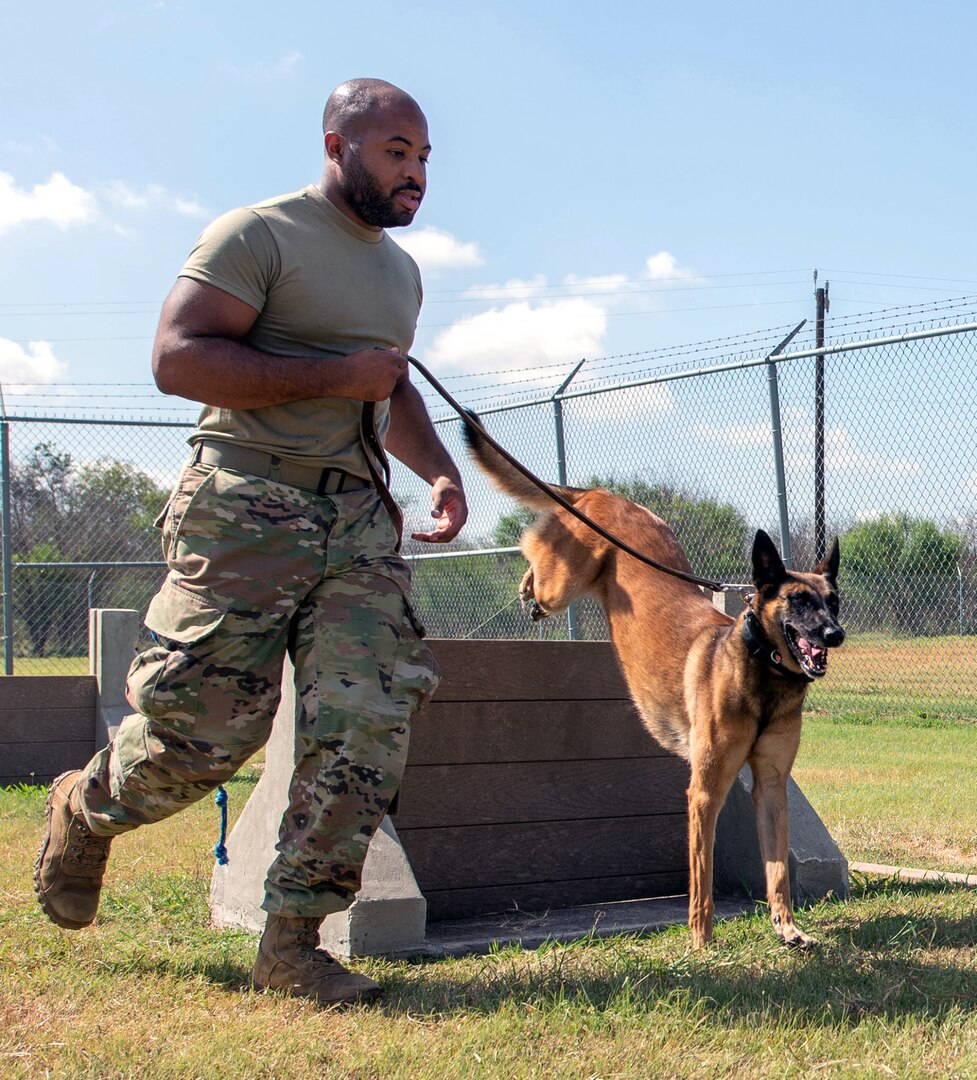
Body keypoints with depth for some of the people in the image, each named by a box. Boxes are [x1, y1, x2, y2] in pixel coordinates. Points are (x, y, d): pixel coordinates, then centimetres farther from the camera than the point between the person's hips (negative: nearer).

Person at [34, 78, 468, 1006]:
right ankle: (84, 809, 29)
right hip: (245, 509, -7)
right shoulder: (257, 234, -5)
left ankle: (291, 943, 2)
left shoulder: (401, 270, 23)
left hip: (359, 520, 7)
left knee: (369, 726, -7)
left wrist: (439, 470, 16)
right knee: (205, 726, -5)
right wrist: (334, 376, -16)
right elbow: (176, 358, -14)